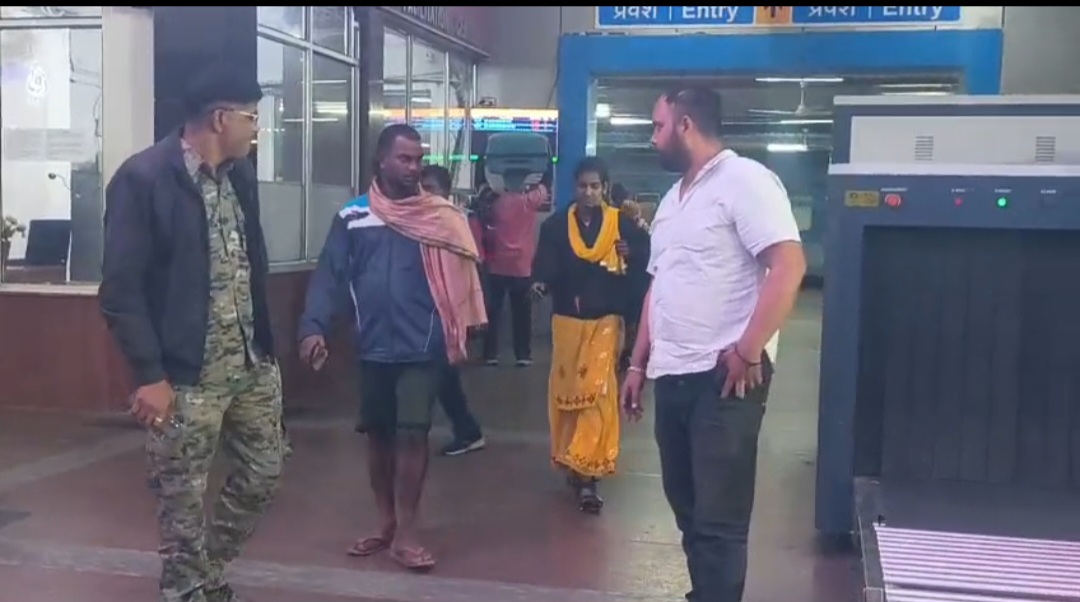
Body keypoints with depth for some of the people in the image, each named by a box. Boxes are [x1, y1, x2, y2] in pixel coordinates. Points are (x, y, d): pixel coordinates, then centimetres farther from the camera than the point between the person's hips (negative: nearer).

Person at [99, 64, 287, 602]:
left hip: (251, 362, 7)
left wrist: (267, 345, 13)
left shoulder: (240, 173, 8)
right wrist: (149, 375, -18)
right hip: (187, 373, -7)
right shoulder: (143, 177, -14)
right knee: (183, 497, 6)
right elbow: (121, 289, -15)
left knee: (263, 473, 16)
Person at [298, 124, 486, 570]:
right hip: (372, 348, 3)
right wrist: (313, 326, -17)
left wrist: (460, 333, -12)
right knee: (378, 434, 13)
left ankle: (406, 534, 5)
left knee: (413, 434, -5)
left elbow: (459, 277, -3)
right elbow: (328, 276, -3)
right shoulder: (352, 217, 2)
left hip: (422, 348, -2)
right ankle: (386, 522, 28)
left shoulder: (442, 216, 0)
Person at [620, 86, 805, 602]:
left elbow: (788, 266, -19)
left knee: (717, 517, -4)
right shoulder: (674, 197, 18)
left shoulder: (744, 179, -9)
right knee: (687, 506, 16)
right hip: (672, 375, 9)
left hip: (722, 376, -9)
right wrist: (639, 363, 18)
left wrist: (748, 352, -19)